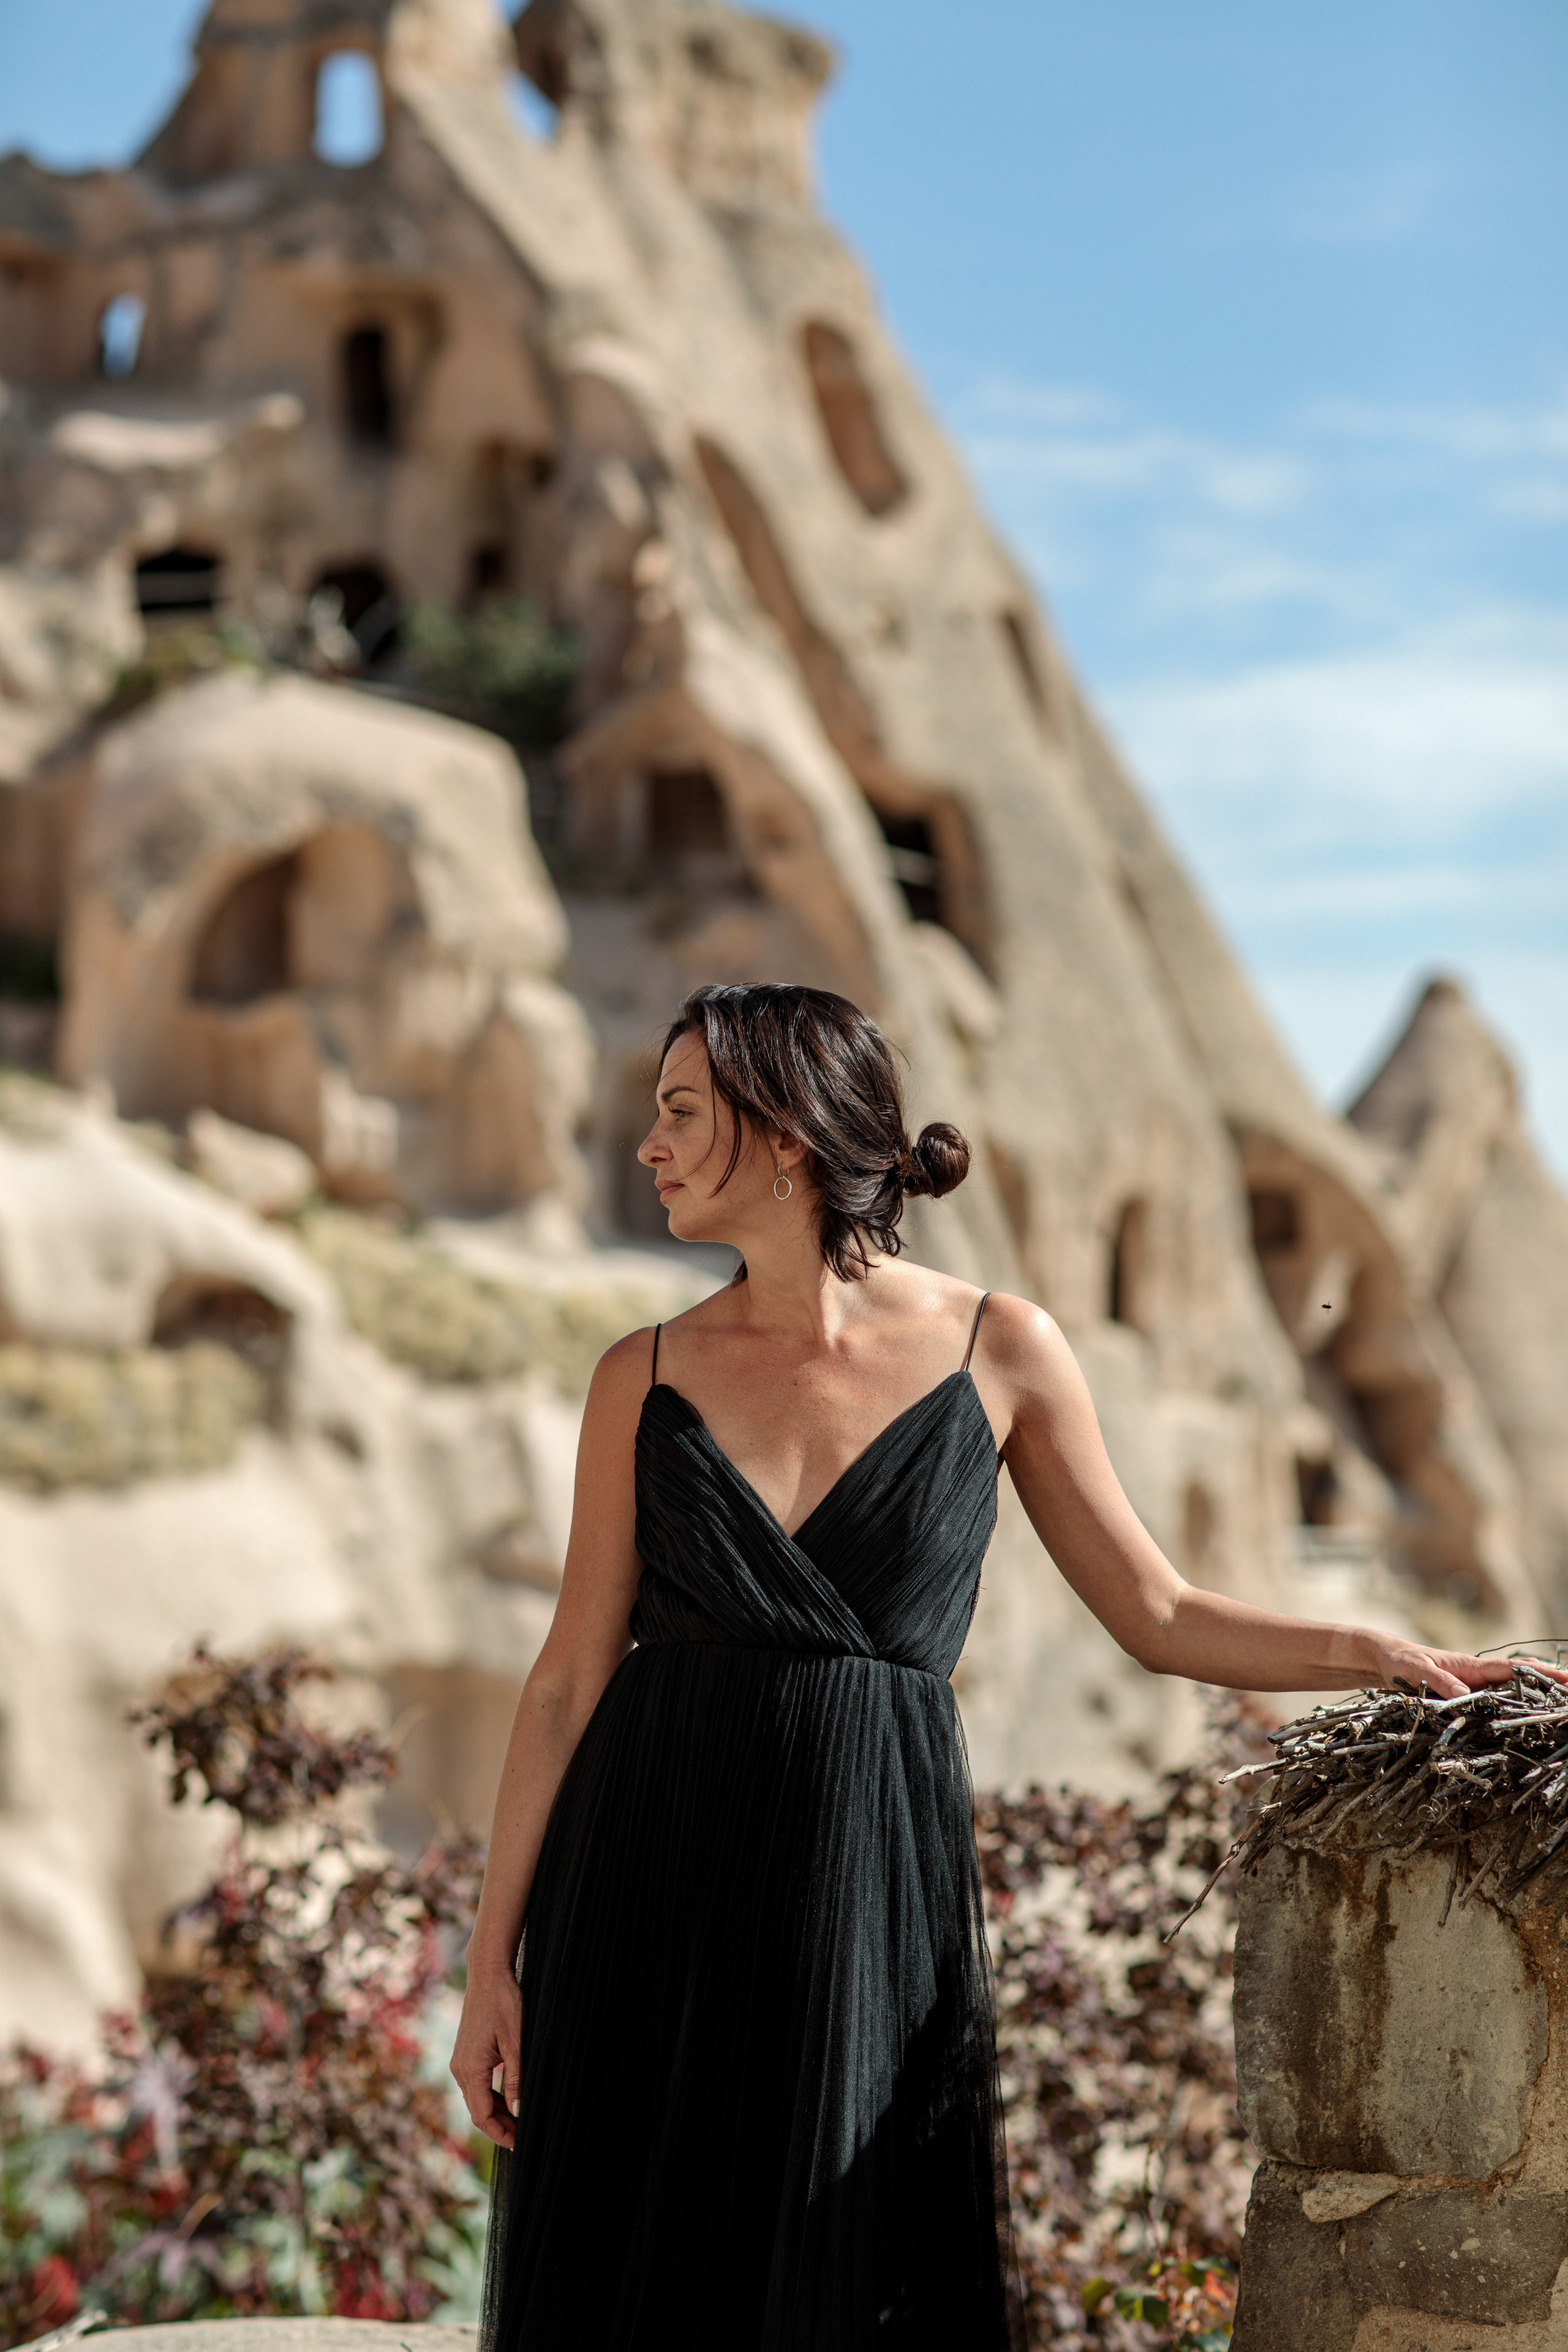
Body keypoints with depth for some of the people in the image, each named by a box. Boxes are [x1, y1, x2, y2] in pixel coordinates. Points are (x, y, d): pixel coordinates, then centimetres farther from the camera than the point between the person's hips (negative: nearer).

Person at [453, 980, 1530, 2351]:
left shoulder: (1000, 1352, 0)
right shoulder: (648, 1378, 2)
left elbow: (1161, 1619, 5)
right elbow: (572, 1676, 3)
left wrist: (1384, 1655, -8)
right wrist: (492, 1961, 0)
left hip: (871, 1891, -1)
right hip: (646, 1880, 1)